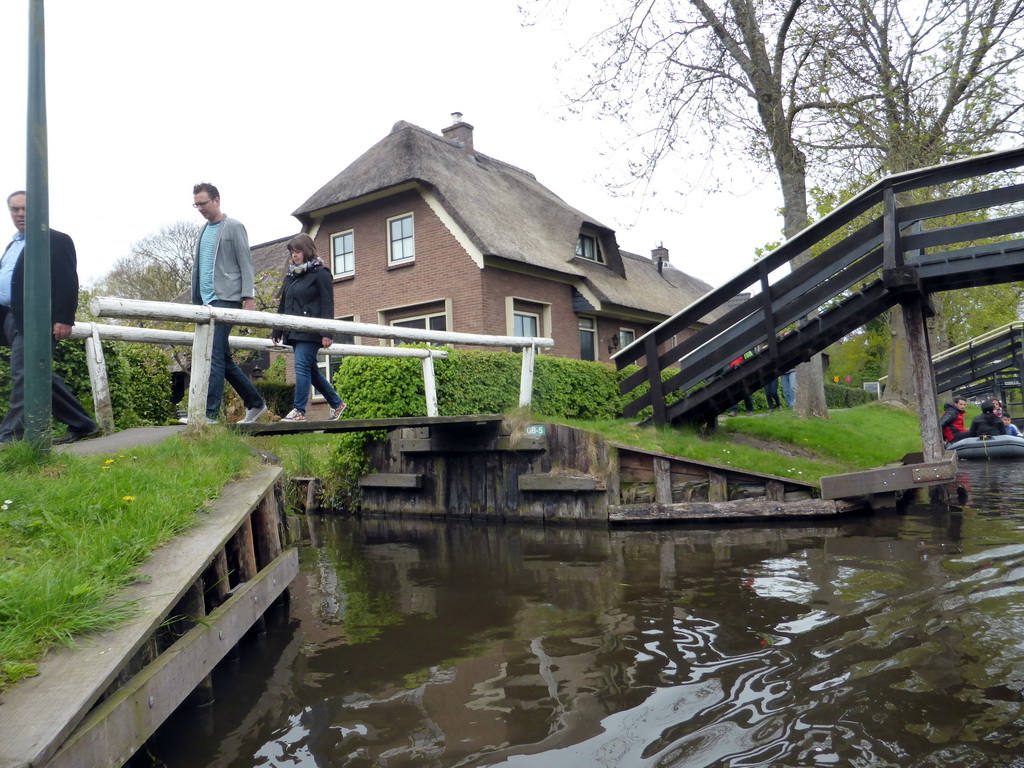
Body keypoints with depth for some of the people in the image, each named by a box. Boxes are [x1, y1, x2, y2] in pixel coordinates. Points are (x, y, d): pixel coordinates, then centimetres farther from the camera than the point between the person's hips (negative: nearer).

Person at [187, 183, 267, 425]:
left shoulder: (233, 227, 0)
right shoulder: (204, 230, 21)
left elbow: (246, 264, -6)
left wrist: (248, 296, -14)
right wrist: (197, 299, 19)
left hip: (226, 299, -8)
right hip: (207, 301, 8)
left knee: (215, 355, -14)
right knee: (223, 358, 9)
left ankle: (209, 412, -15)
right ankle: (255, 403, 19)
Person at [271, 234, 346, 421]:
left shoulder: (320, 273, -3)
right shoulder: (290, 276, 19)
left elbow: (327, 304, -9)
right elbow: (283, 305, 21)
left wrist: (327, 333, -16)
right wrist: (276, 332, 19)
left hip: (310, 332, -8)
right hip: (294, 332, 8)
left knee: (302, 366, -15)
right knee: (311, 370, 11)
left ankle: (299, 411, -14)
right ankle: (336, 403, 23)